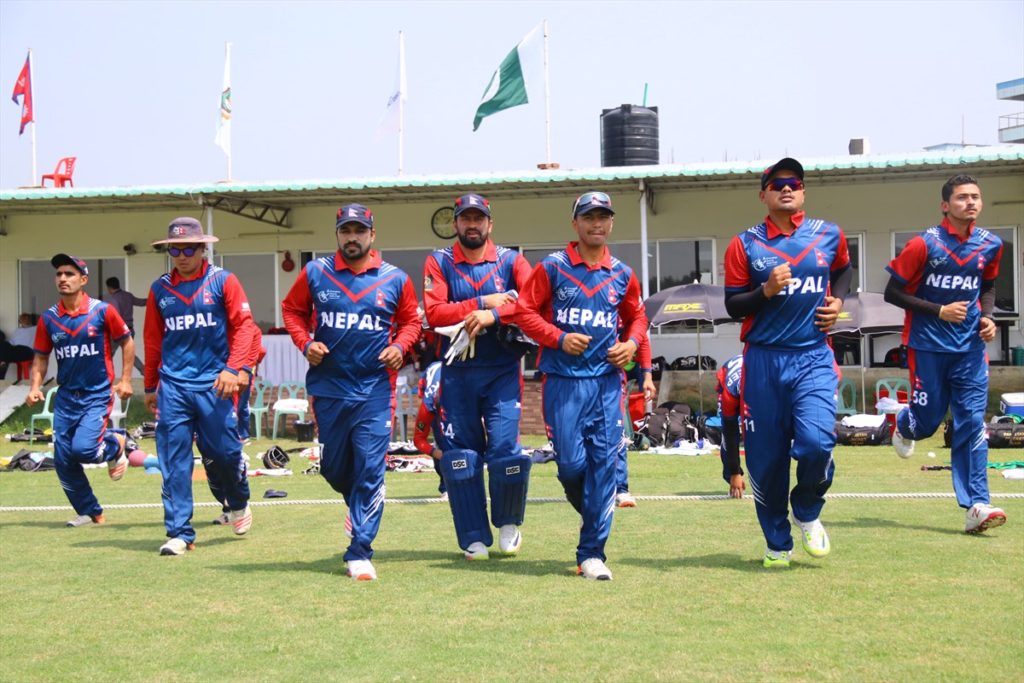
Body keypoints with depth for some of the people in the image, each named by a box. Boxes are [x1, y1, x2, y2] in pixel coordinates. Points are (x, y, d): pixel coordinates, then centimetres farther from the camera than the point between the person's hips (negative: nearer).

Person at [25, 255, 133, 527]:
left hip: (98, 395, -4)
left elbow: (127, 342, 3)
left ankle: (114, 444, 14)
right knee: (63, 461, 2)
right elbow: (41, 356, 11)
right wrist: (35, 387, -3)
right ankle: (90, 512, 21)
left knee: (83, 448, -22)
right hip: (65, 398, 4)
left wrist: (125, 380, -2)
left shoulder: (102, 311, -8)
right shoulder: (48, 318, 2)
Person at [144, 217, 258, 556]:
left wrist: (234, 368, -16)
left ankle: (239, 502, 31)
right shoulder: (160, 290, 11)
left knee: (224, 450, 0)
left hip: (214, 383, -2)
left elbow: (243, 325, -4)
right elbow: (152, 340, 18)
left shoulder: (223, 281, 1)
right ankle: (179, 532, 1)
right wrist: (150, 386, 20)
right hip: (173, 385, 3)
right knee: (174, 460, -3)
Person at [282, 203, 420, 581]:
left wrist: (400, 346, -6)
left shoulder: (395, 280, 1)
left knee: (370, 470, -7)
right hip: (328, 389, 2)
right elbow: (292, 308, 14)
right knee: (333, 466, 12)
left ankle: (359, 554, -3)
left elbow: (410, 320, 13)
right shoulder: (315, 273, 2)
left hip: (375, 390, -2)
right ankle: (359, 505, 45)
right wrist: (305, 343, -3)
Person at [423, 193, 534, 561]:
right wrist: (484, 303, -16)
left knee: (505, 450, -8)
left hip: (502, 371, -1)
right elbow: (433, 313, -10)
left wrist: (494, 314, -25)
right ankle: (475, 538, 14)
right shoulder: (438, 263, 4)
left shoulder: (510, 261, 4)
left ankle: (509, 523, 17)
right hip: (457, 374, 1)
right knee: (460, 456, 3)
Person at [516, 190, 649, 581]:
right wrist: (559, 338, -12)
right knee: (571, 463, -7)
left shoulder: (622, 275, 11)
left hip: (607, 381, 2)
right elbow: (524, 311, 1)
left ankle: (592, 553, 2)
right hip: (563, 381, -2)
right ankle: (594, 515, 26)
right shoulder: (552, 268, 1)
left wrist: (632, 343, 3)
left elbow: (636, 317, 24)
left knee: (604, 463, -4)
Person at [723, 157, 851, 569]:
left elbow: (843, 269, 29)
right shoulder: (745, 245, 2)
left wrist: (837, 300, 10)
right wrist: (766, 291, -15)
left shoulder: (829, 236, 8)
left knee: (816, 441, -19)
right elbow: (732, 306, 2)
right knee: (766, 457, 3)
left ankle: (807, 514, 12)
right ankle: (778, 545, 21)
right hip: (763, 361, 0)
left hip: (813, 357, 0)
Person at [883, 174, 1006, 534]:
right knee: (928, 420, 6)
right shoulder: (924, 244, -11)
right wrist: (939, 311, -15)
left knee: (973, 421, -5)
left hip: (970, 346, 3)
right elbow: (893, 292, -8)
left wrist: (986, 316, 1)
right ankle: (903, 425, 45)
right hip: (928, 346, -3)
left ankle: (976, 506, -8)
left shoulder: (990, 245, 3)